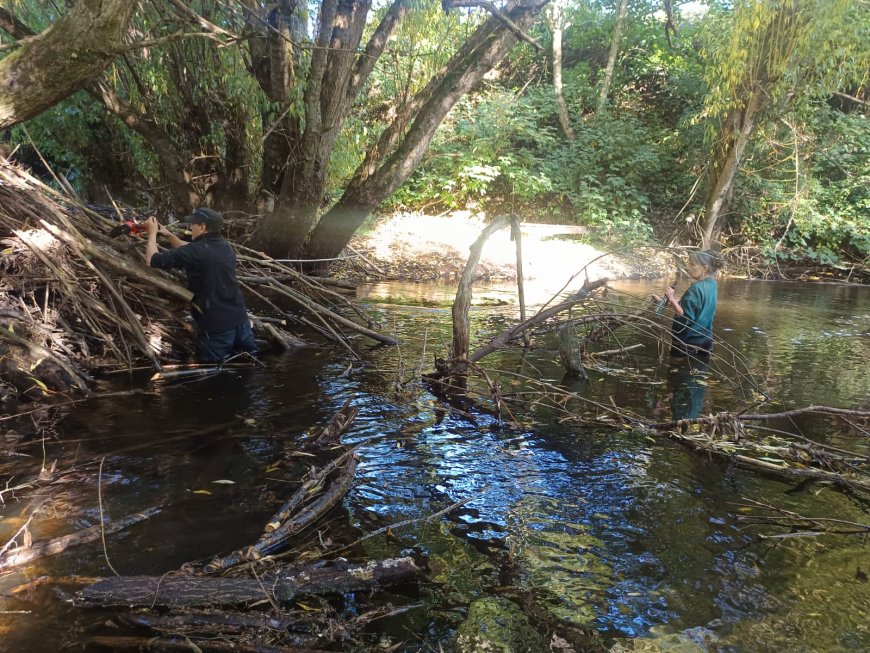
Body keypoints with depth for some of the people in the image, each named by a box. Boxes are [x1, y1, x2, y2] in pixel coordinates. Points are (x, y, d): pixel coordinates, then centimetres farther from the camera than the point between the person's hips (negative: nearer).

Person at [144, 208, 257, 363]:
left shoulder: (197, 251, -17)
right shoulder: (225, 247, 7)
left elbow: (152, 260, -8)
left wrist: (152, 233, 7)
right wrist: (169, 235, 19)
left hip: (216, 324, -6)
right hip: (239, 318, 7)